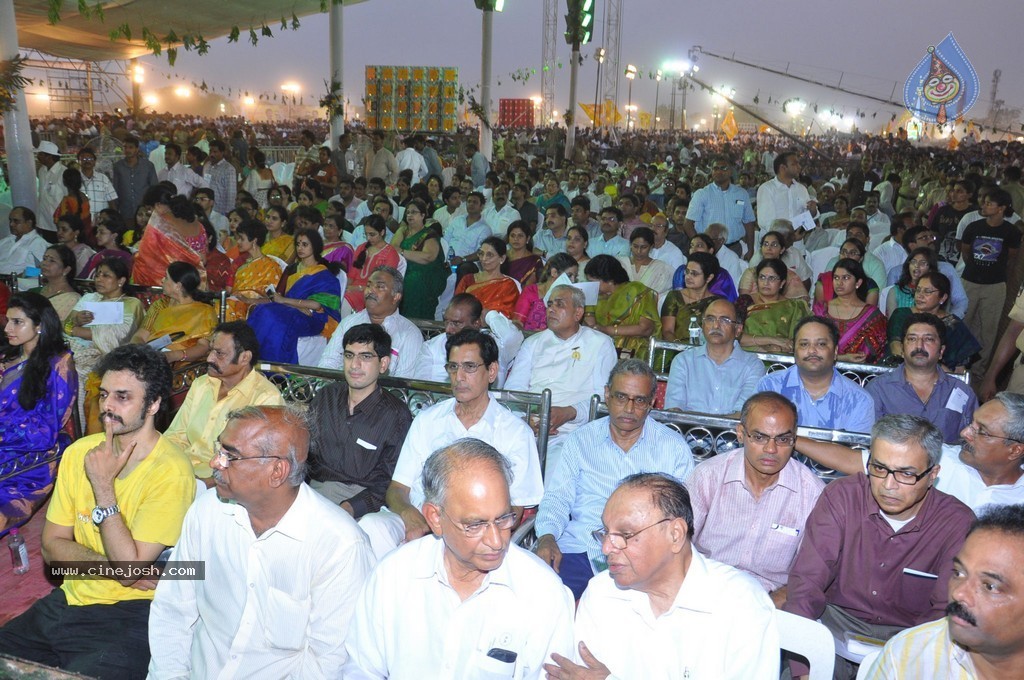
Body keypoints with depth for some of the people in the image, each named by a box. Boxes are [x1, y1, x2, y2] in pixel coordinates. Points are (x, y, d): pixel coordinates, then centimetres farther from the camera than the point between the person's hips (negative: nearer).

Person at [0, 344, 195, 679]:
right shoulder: (80, 451, 4)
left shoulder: (171, 472, -17)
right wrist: (113, 566, -13)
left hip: (128, 614, -6)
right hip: (68, 600, 7)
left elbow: (129, 569, -19)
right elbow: (52, 546, 5)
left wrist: (103, 484, -21)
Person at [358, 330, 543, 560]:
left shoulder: (516, 432, 7)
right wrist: (409, 514, -11)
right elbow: (397, 489, 15)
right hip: (414, 521, 4)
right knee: (372, 525, -30)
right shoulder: (427, 420, 19)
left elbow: (512, 513, 1)